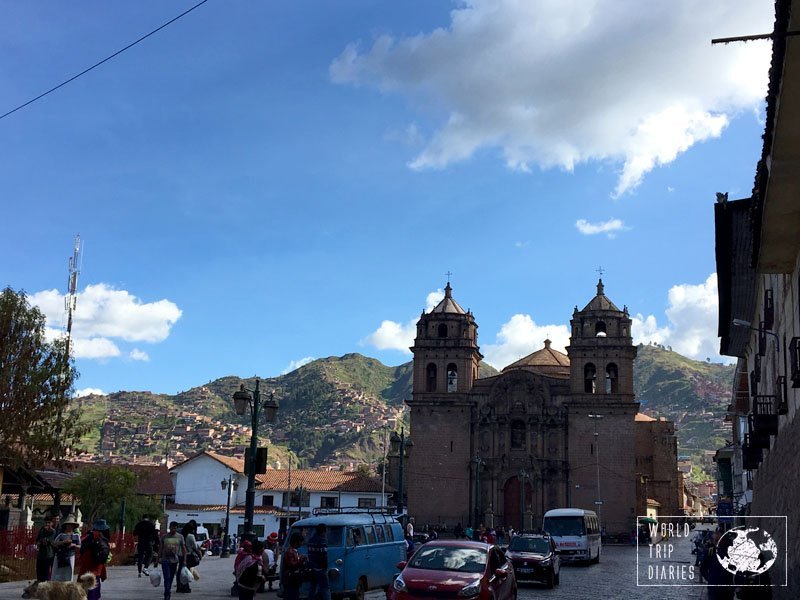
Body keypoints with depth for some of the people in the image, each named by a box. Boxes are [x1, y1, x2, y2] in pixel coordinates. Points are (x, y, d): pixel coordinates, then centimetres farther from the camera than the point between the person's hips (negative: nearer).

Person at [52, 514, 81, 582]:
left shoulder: (76, 535, 8)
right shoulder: (61, 535, 1)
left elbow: (79, 547, 10)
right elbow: (54, 544, -7)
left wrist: (74, 545, -10)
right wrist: (63, 542, -18)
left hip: (70, 557, 1)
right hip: (60, 557, -1)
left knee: (69, 574, 0)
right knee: (56, 575, 1)